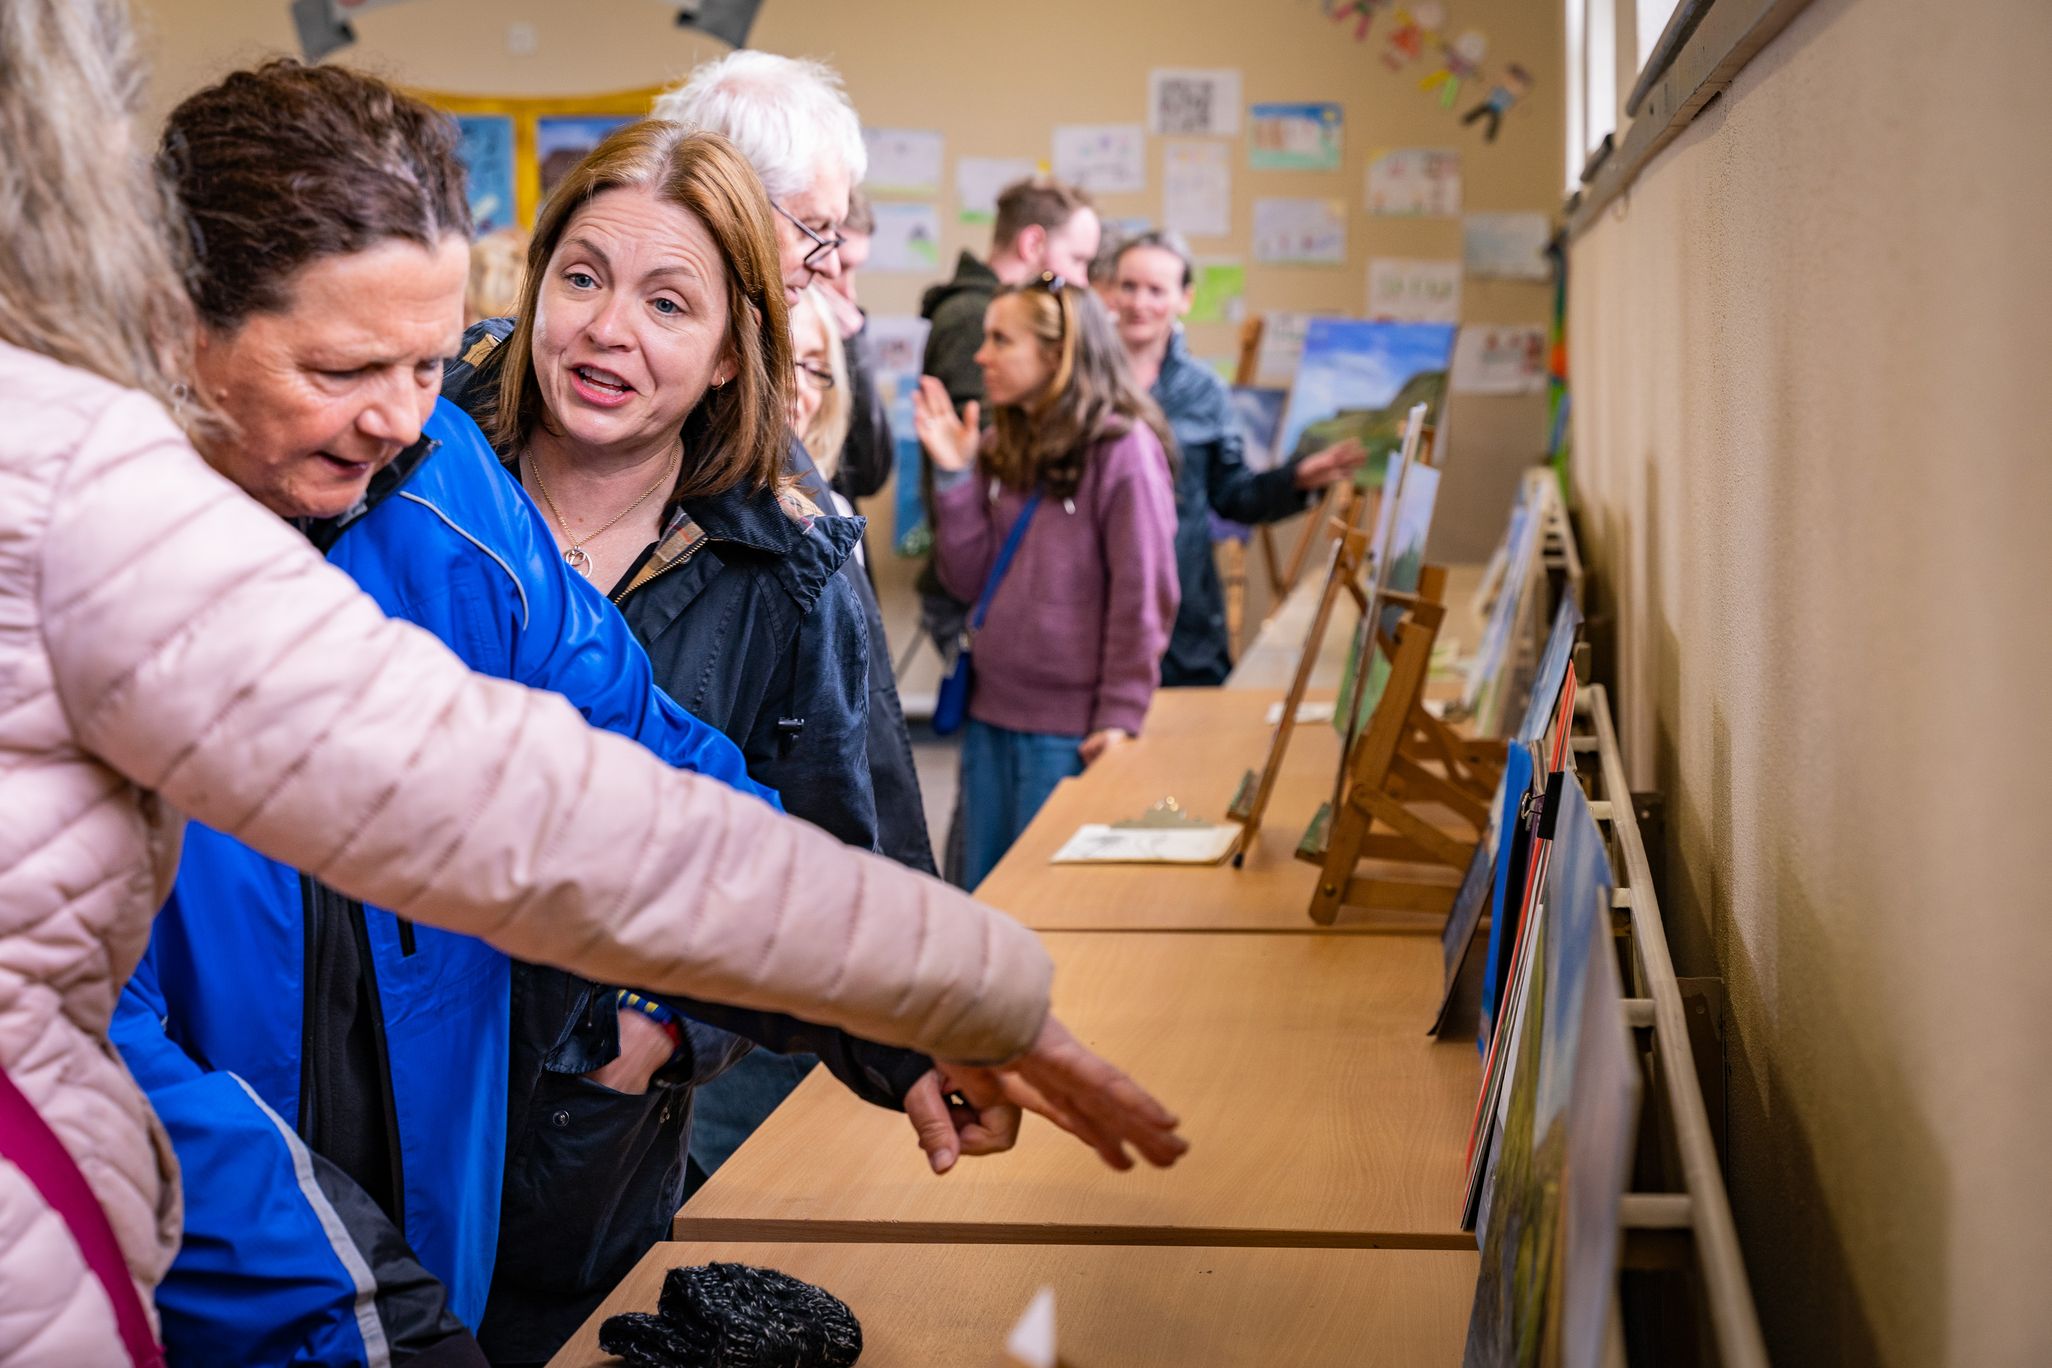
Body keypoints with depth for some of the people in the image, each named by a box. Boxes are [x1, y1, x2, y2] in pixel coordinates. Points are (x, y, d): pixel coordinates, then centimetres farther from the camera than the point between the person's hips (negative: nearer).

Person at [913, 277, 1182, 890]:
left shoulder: (1124, 449, -10)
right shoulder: (1001, 447, 9)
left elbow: (1143, 595, -11)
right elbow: (969, 580, 5)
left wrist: (1120, 718, -14)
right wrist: (955, 475, -4)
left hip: (1072, 729, -6)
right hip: (990, 713, 6)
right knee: (981, 892, 13)